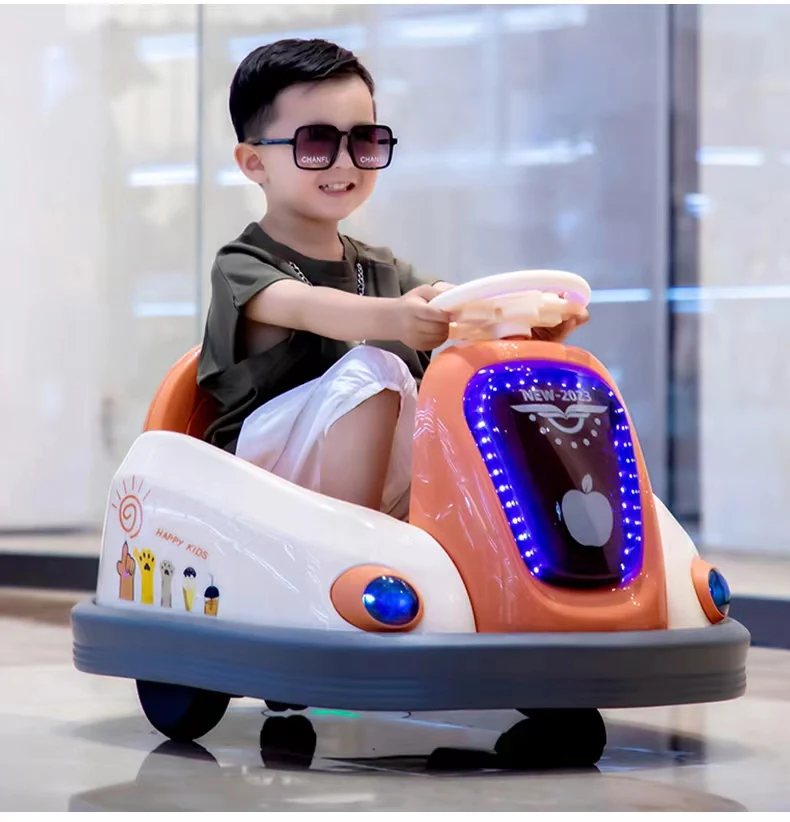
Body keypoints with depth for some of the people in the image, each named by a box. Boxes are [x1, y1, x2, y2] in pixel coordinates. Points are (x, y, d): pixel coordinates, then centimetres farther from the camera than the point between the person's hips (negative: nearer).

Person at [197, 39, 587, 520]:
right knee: (372, 369, -27)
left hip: (391, 495, 5)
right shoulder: (242, 267, -2)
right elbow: (305, 307, -26)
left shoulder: (388, 274, 17)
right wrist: (393, 318, -47)